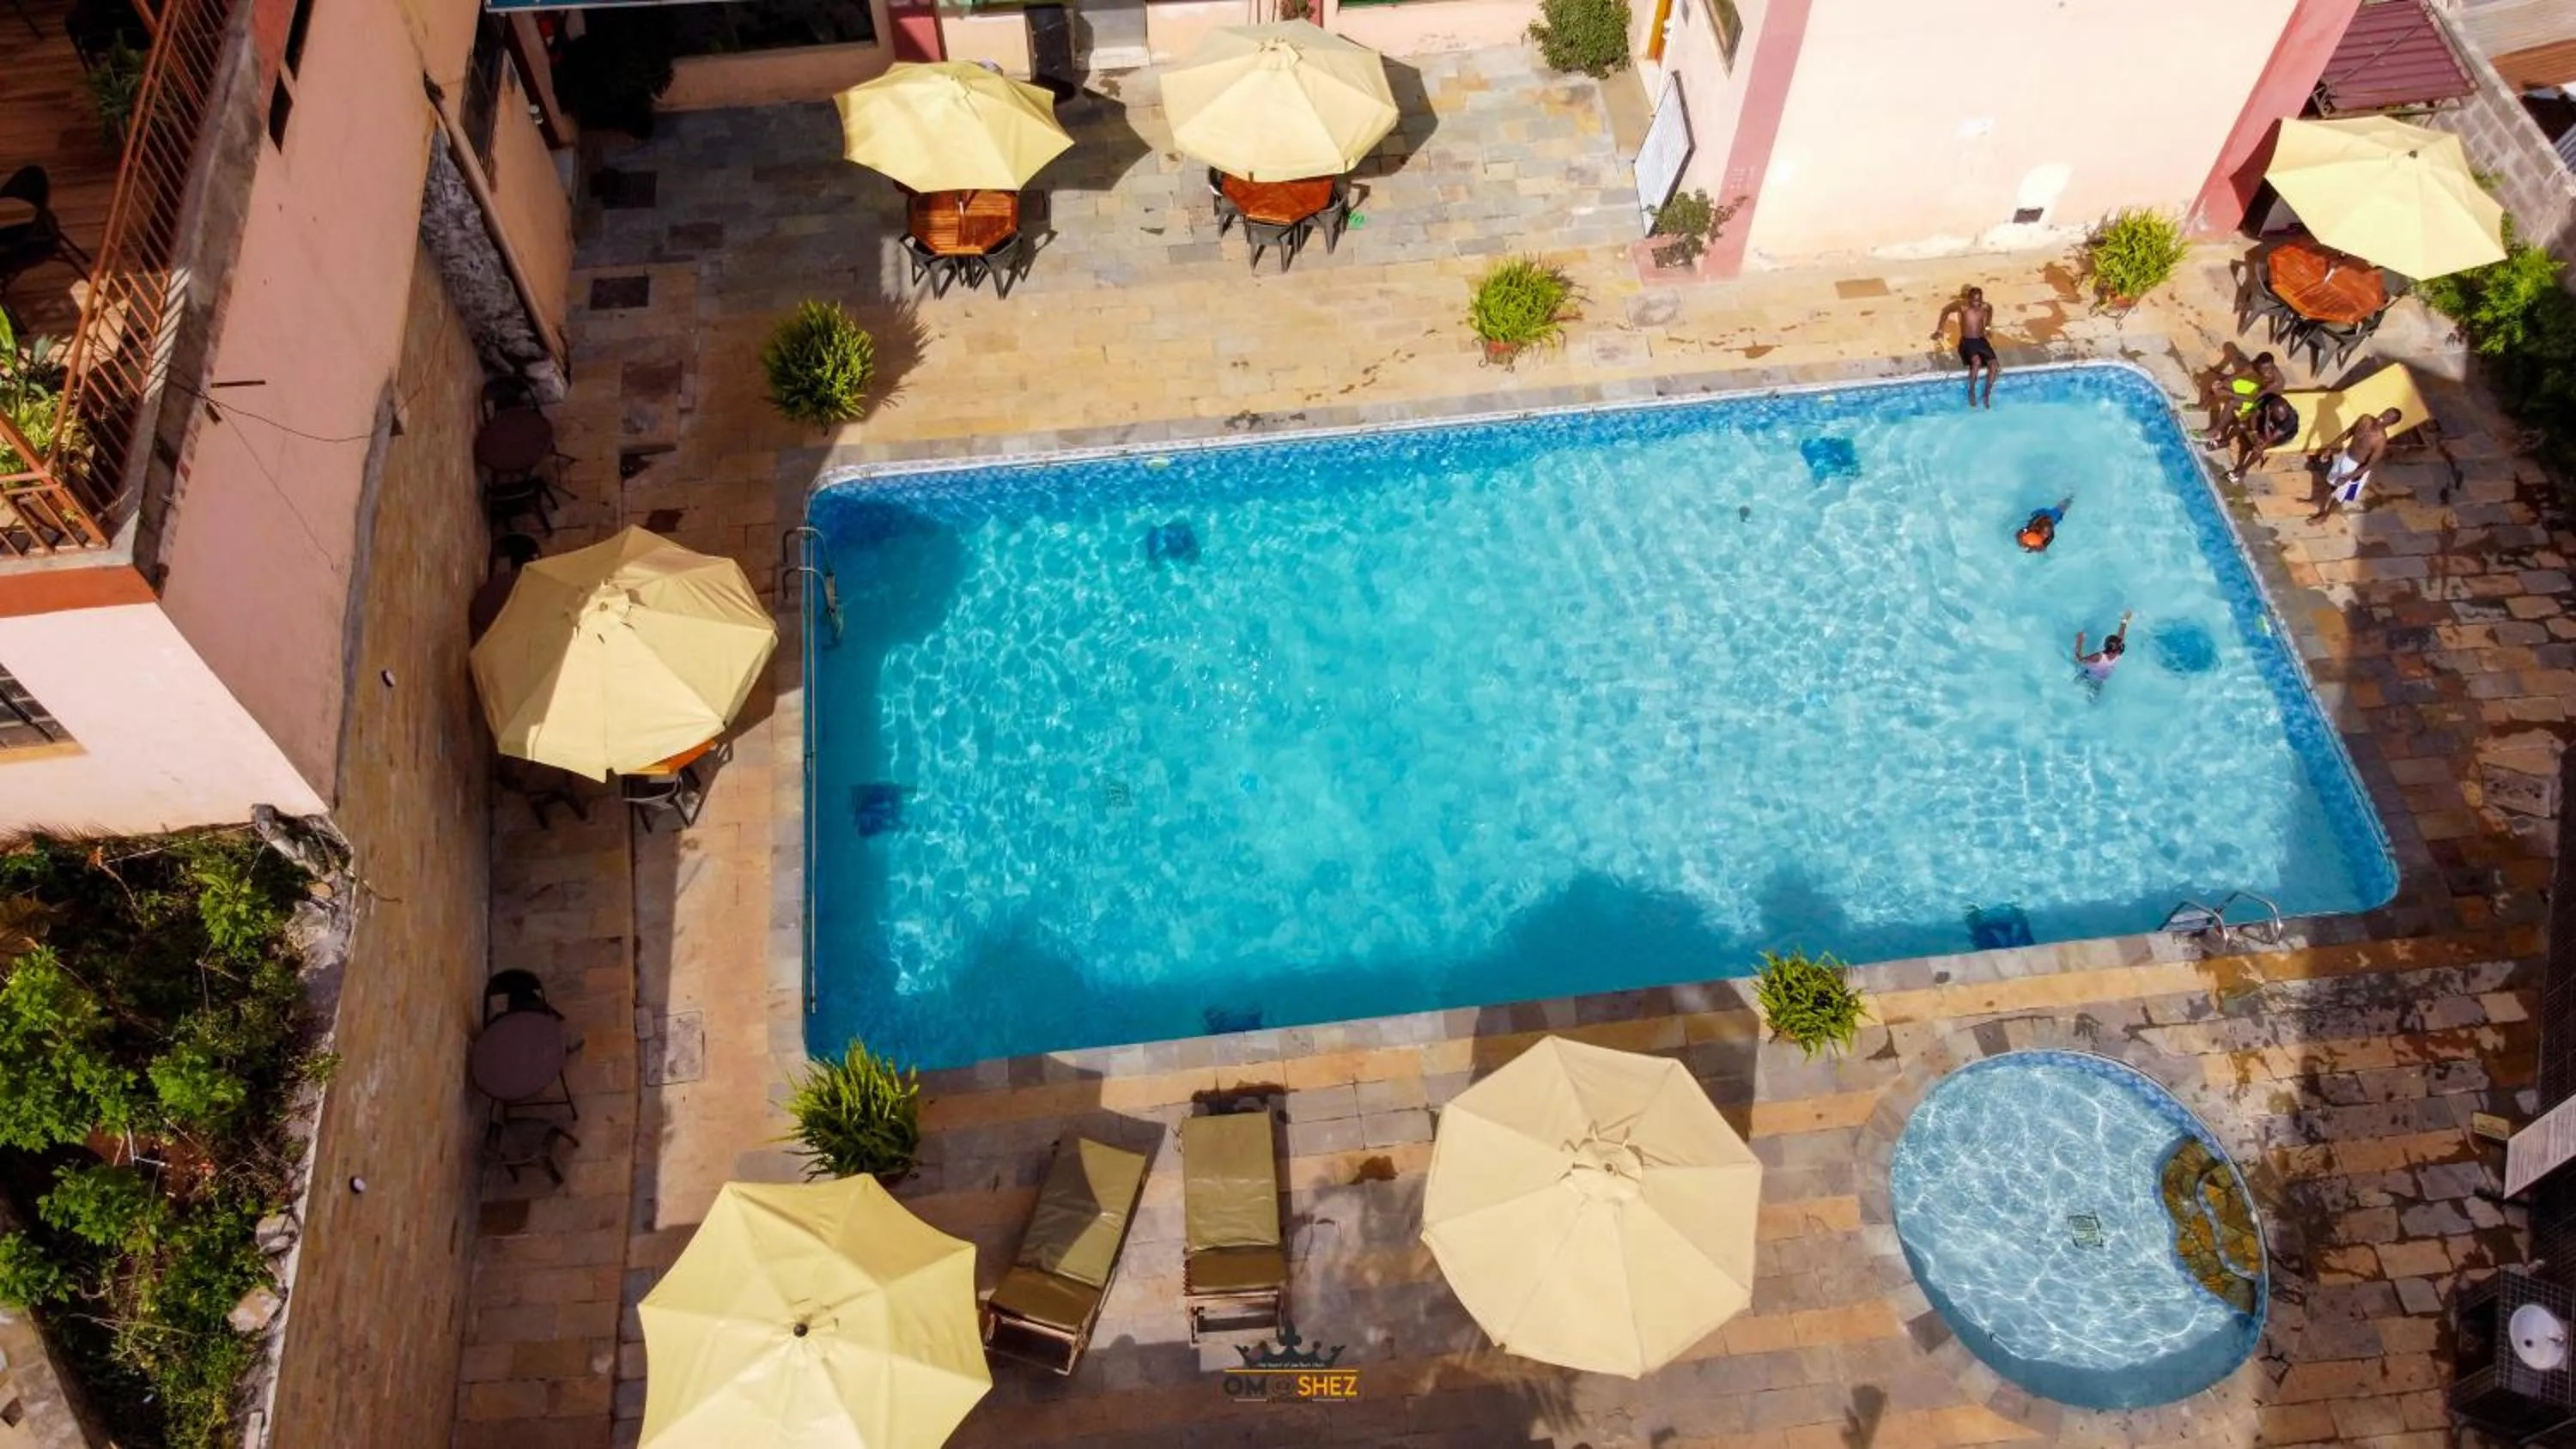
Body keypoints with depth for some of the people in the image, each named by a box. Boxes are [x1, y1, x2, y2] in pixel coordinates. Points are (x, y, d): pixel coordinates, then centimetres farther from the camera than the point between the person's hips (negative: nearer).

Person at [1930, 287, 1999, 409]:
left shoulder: (1985, 307, -4)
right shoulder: (1962, 307, -14)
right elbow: (1945, 311, 4)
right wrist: (1940, 330, 10)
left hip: (1981, 340, 4)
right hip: (1967, 342, -4)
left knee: (1993, 364, -21)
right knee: (1977, 362, -34)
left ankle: (1987, 395, -6)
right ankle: (1971, 392, -14)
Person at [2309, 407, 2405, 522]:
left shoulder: (2381, 440, -34)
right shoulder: (2366, 420, -17)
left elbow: (2370, 465, -26)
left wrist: (2349, 477, -25)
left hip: (2355, 467, -6)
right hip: (2344, 455, 6)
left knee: (2340, 495, 15)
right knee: (2331, 483, 26)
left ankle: (2324, 516, 40)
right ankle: (2322, 509, 50)